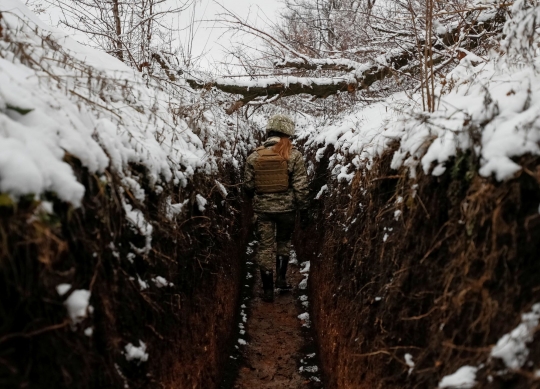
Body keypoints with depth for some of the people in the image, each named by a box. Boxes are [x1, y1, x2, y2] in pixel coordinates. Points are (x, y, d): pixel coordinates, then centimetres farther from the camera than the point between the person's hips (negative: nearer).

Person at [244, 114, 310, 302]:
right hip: (286, 207, -1)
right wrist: (303, 210, -2)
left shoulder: (254, 156, -2)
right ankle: (281, 277, 20)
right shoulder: (293, 155, -8)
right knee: (284, 241, 24)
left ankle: (268, 290, 11)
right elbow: (300, 186, -9)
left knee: (265, 247, 9)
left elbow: (248, 185, 4)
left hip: (262, 208, 1)